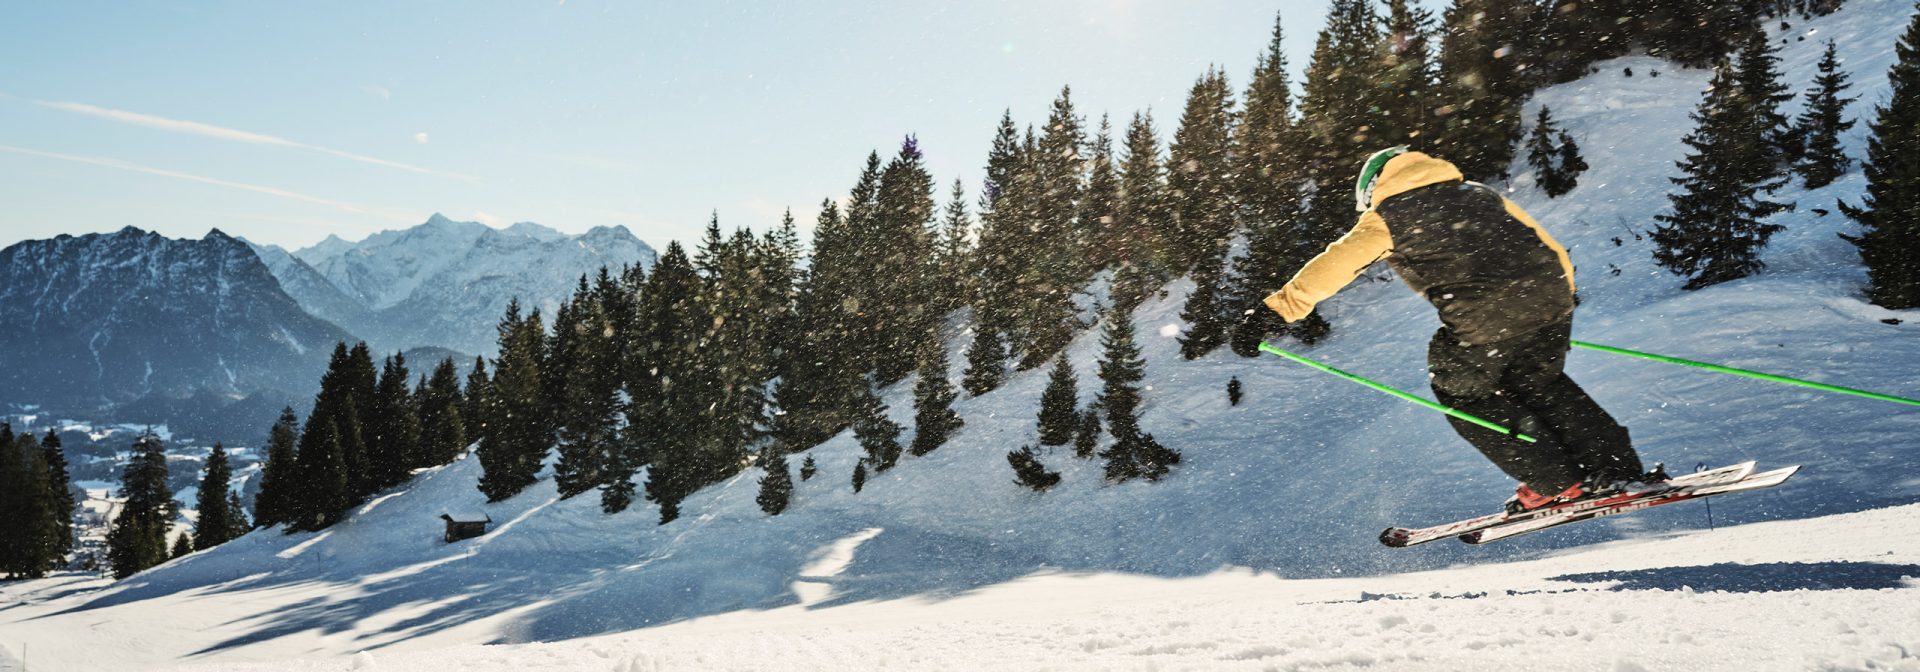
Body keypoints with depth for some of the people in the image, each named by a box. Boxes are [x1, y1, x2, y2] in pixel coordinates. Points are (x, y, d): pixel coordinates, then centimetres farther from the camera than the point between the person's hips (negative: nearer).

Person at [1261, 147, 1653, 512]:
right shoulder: (1480, 194, 28)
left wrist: (1279, 308, 11)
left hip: (1483, 317, -6)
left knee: (1463, 393, 18)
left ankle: (1554, 484, 18)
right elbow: (1550, 250, 27)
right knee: (1539, 384, 29)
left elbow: (1333, 265, 7)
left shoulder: (1386, 217, 13)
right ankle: (1617, 467, 28)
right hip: (1551, 294, 6)